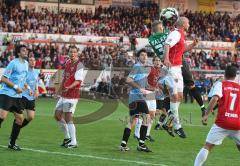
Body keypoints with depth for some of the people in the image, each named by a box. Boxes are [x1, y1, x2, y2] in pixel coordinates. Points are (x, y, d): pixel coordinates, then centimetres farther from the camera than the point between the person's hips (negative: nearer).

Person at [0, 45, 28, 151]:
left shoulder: (26, 64, 14)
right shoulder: (13, 63, -11)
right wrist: (16, 87, -17)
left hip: (17, 96, 8)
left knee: (20, 119, 6)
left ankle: (12, 143, 16)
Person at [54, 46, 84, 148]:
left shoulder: (79, 65, -12)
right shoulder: (67, 63, 11)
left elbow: (78, 81, -21)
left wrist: (69, 87, -35)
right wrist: (60, 89, 24)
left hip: (72, 95, -9)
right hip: (64, 94, 9)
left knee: (68, 118, -9)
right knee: (57, 115, 14)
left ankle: (73, 142, -3)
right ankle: (67, 137, 27)